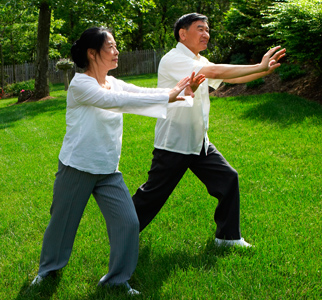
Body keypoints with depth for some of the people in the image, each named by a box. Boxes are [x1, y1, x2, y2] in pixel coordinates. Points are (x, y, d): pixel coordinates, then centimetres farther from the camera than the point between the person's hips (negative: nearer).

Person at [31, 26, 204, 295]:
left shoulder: (114, 83, 6)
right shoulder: (80, 84, -16)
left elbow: (143, 94, -4)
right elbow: (115, 101, -30)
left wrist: (182, 91, -19)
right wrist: (167, 96, -31)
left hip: (108, 171, 6)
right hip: (77, 169, -6)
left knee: (128, 223, -3)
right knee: (62, 222, 12)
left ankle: (118, 279, 16)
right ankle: (48, 268, 39)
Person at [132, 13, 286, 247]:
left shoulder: (200, 62, 13)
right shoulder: (173, 60, -17)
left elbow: (232, 77, 5)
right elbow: (214, 72, -29)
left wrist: (264, 70, -10)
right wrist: (259, 67, -27)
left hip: (199, 142, 9)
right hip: (173, 143, -8)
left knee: (228, 178, 6)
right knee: (154, 193, -1)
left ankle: (228, 236, 18)